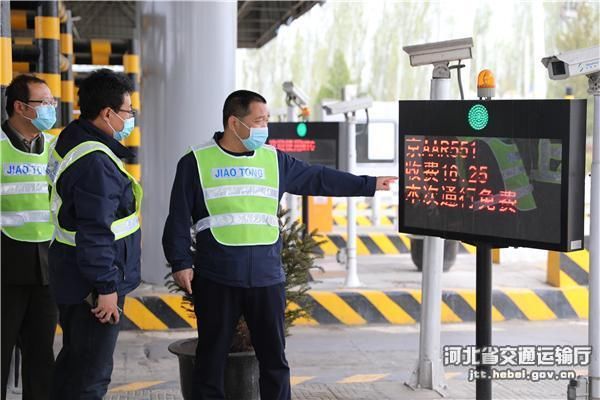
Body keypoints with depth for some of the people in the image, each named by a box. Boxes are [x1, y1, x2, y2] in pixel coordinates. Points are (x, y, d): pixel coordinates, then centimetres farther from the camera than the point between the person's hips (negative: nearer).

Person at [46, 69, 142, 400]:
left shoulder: (69, 142, 10)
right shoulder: (96, 162, -24)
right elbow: (96, 231, -26)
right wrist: (106, 287, -21)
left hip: (70, 276, 10)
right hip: (92, 284, -10)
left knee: (72, 360, 20)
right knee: (92, 373, -2)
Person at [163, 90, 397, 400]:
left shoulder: (273, 160, 10)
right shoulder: (196, 162, 0)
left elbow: (320, 179, 14)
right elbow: (178, 219, 0)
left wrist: (369, 185, 12)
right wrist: (181, 262, -7)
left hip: (267, 277, 3)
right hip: (216, 279, -3)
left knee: (274, 357, 8)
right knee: (212, 358, 6)